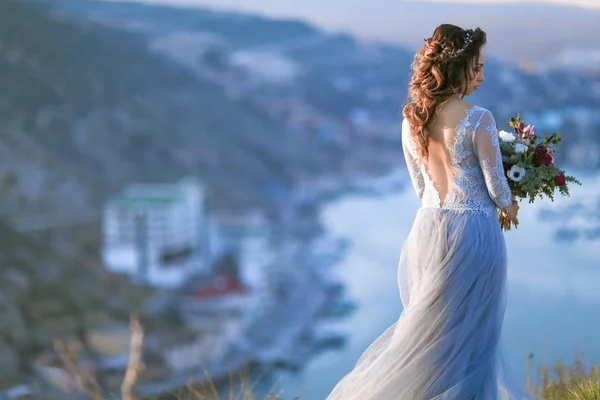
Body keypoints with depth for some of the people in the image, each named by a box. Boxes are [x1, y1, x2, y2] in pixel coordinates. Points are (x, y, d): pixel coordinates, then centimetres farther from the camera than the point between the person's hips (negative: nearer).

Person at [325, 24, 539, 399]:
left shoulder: (411, 119, 2)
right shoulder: (478, 120, -17)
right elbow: (496, 187, -10)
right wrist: (510, 207, 11)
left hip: (428, 227, 6)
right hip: (473, 232, -6)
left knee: (431, 329, 20)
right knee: (467, 333, 8)